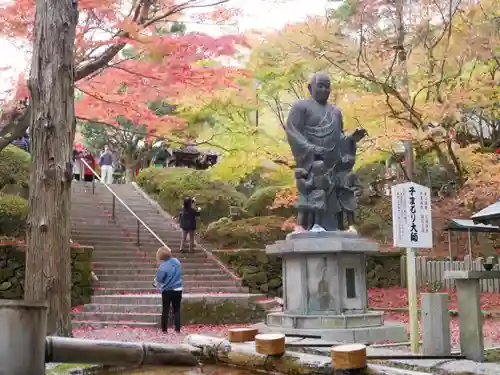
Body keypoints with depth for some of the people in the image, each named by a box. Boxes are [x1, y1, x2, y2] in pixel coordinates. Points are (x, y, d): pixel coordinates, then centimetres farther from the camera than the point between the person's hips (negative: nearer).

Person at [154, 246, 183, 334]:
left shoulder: (163, 266, -21)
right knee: (177, 310, 10)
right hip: (178, 290, 4)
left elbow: (158, 280, -16)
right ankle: (178, 329, 6)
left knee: (165, 310, 9)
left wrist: (155, 283, 5)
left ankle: (164, 329, 12)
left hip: (167, 291, -4)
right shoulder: (176, 261, -2)